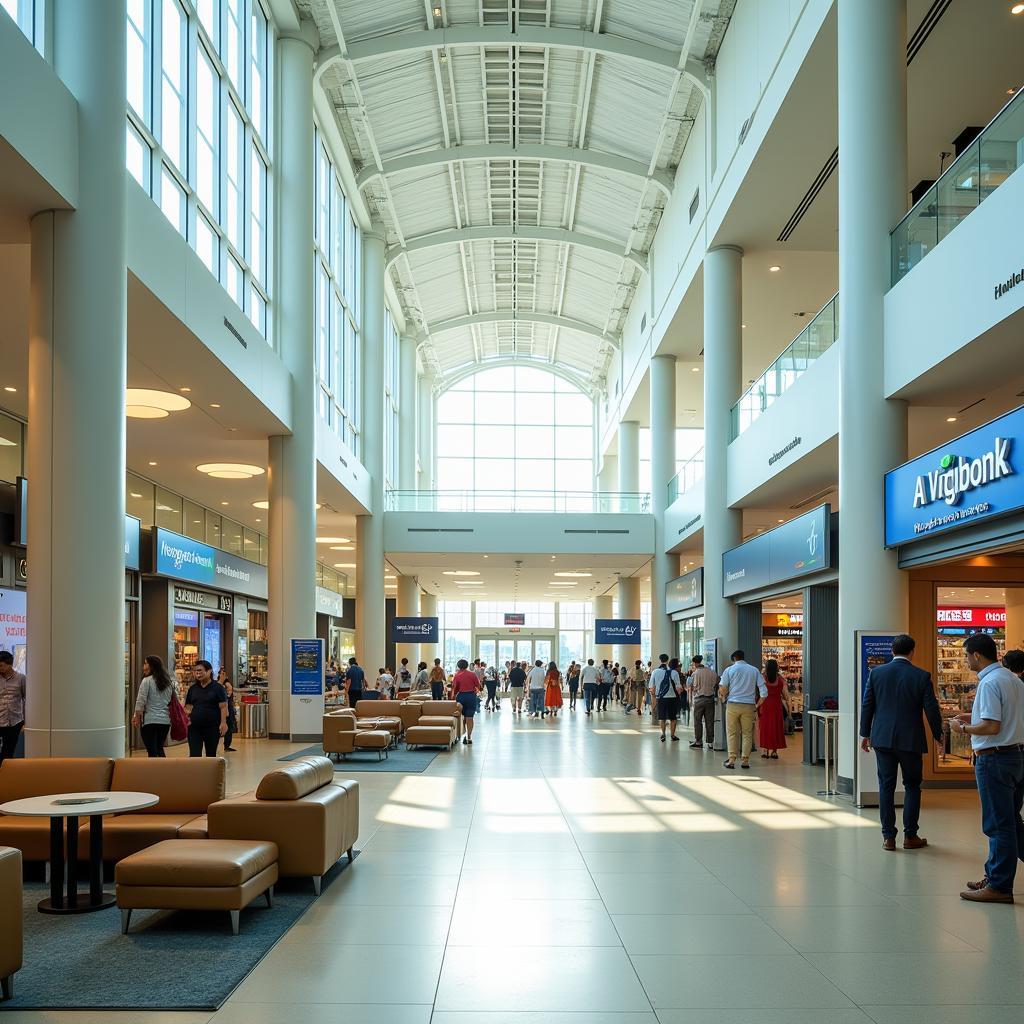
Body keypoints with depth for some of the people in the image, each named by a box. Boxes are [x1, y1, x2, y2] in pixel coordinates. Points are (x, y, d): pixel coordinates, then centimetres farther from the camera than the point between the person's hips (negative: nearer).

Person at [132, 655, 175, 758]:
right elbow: (171, 702, 17)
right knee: (159, 749, 19)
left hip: (150, 721, -6)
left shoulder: (147, 681, -7)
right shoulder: (168, 682, 12)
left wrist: (137, 717, -1)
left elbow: (140, 702, -11)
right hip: (165, 721, 6)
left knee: (152, 751, -4)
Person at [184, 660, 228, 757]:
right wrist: (187, 711, -7)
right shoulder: (193, 688, 10)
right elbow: (188, 706, 15)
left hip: (212, 727, -3)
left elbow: (223, 706, -8)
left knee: (211, 755, 9)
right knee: (194, 755, -6)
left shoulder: (217, 687, -3)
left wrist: (223, 723, -18)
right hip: (194, 727, 3)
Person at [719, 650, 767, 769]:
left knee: (732, 733, 4)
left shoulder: (729, 670, 2)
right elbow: (763, 691, 2)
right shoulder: (754, 670, 9)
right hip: (749, 705, 2)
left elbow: (722, 689, -5)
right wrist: (758, 705, 9)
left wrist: (724, 699, 12)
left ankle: (731, 760, 1)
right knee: (747, 733, 8)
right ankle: (745, 760, 7)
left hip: (733, 704, -2)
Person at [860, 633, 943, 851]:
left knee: (886, 786, 7)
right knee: (912, 786, 12)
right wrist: (938, 735, 10)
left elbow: (867, 705, 3)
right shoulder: (921, 676, -8)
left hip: (883, 739, 2)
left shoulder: (876, 673, -1)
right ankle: (910, 836, 13)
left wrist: (865, 734, 12)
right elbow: (931, 708, -4)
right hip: (911, 741, -2)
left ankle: (888, 837, 7)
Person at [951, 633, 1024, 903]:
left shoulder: (989, 683, -18)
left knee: (999, 825, -1)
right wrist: (974, 717, 18)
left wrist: (962, 728, -9)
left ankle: (999, 886, 6)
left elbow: (992, 727, -24)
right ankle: (996, 875, 24)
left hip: (994, 759, -9)